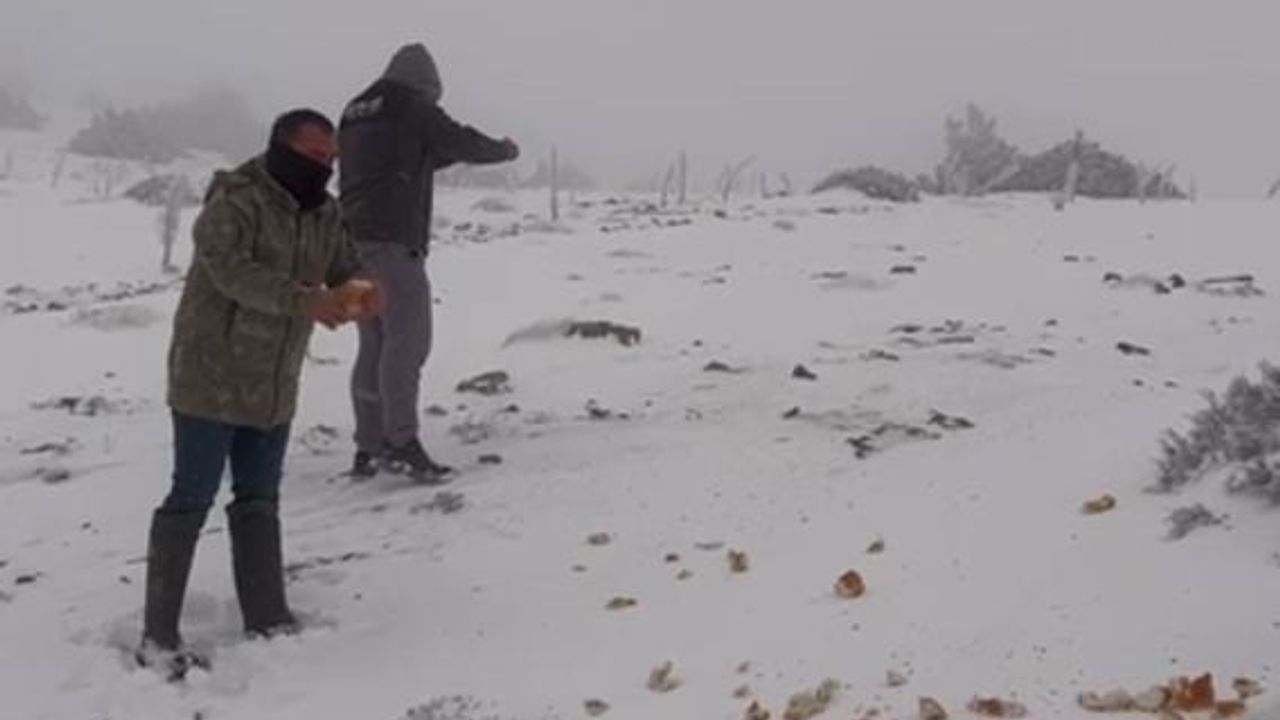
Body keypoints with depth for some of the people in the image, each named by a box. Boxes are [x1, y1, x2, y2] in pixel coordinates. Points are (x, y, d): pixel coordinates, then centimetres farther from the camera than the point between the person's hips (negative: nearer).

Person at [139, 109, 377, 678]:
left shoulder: (325, 213, 7)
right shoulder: (233, 200, -16)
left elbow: (346, 272, 9)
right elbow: (231, 271, -28)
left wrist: (361, 296, -16)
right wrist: (304, 300, -38)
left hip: (274, 387, 7)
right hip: (212, 378, -7)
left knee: (260, 500, 14)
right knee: (192, 499, -3)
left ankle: (267, 619, 24)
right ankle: (158, 634, 6)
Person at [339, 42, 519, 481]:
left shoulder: (354, 114, 21)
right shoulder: (414, 109, -2)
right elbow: (464, 143, 2)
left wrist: (443, 154, 34)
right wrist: (505, 149, 21)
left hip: (353, 241, 8)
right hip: (395, 240, -8)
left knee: (374, 343, 10)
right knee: (407, 340, -11)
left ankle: (368, 448, 11)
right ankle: (402, 441, -18)